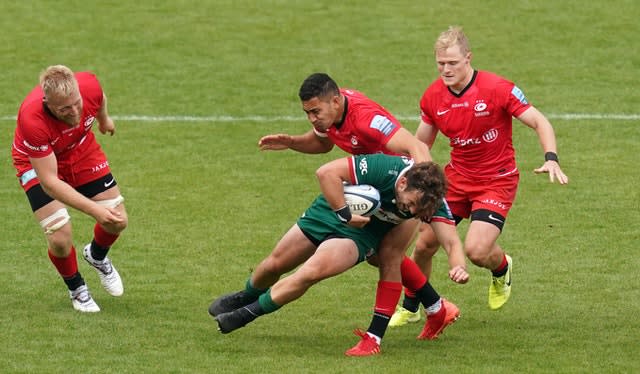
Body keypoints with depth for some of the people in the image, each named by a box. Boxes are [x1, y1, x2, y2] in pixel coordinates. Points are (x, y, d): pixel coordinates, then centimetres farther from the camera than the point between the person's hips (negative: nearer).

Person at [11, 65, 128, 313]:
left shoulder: (89, 86, -31)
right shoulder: (32, 119, -43)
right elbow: (49, 181, -36)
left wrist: (104, 120, 21)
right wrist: (94, 210, -41)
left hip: (82, 151, 4)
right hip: (38, 162, -4)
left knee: (117, 222, 1)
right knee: (60, 238, -16)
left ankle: (97, 256, 38)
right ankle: (76, 288, 18)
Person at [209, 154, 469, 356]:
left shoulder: (433, 200, -26)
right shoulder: (384, 167, -36)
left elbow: (450, 237, -31)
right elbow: (327, 172, -35)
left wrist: (458, 266, -51)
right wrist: (344, 214, -35)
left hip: (360, 235, 0)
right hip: (329, 211, 0)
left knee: (310, 273, -23)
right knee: (275, 264, 14)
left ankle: (248, 313, 0)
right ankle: (247, 296, 50)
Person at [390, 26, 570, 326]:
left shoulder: (497, 89, -19)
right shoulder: (433, 97, -5)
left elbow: (540, 122, -15)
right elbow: (420, 144, 11)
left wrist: (551, 159, -31)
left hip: (497, 180, -5)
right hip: (457, 178, 5)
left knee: (476, 250, -21)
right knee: (424, 245, 1)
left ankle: (502, 268, 18)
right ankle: (409, 307, 28)